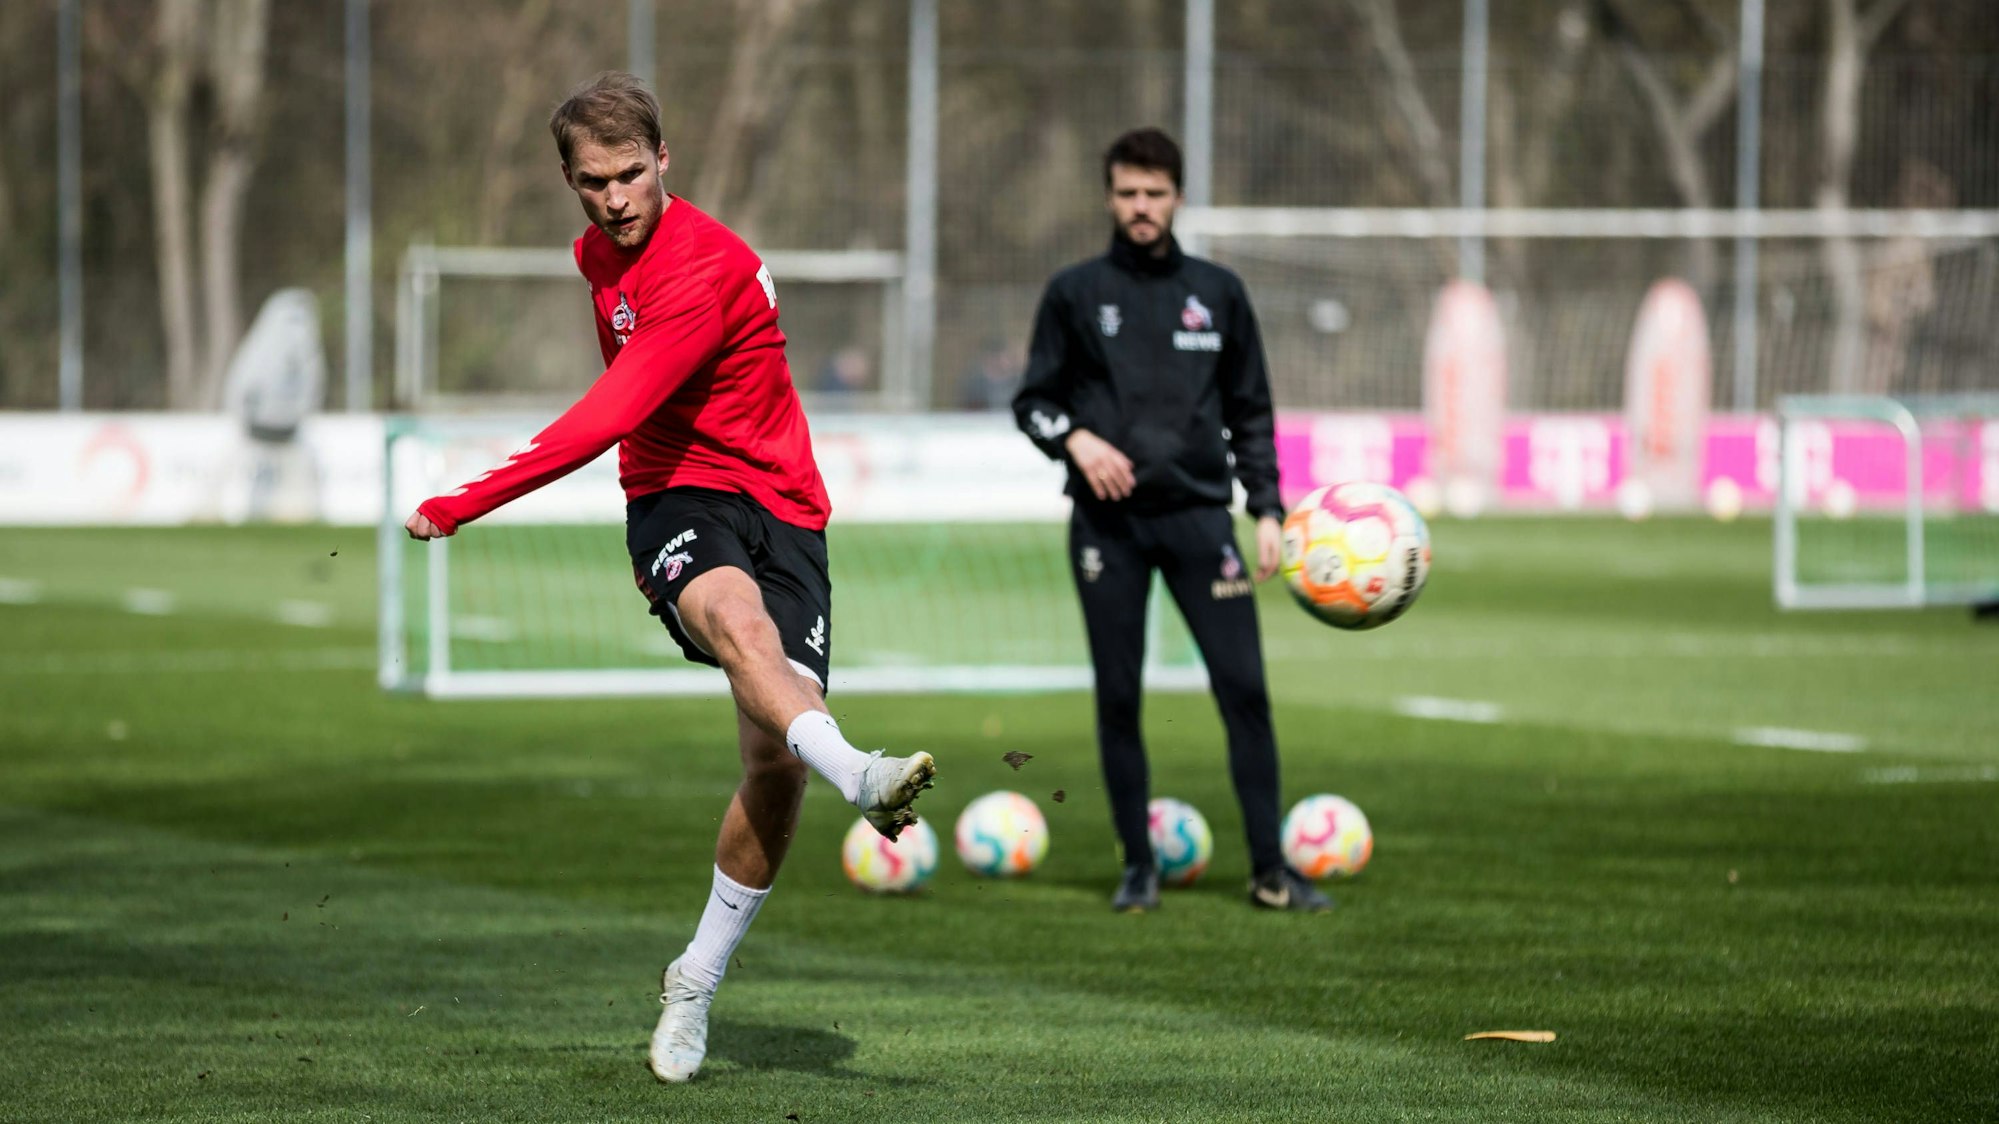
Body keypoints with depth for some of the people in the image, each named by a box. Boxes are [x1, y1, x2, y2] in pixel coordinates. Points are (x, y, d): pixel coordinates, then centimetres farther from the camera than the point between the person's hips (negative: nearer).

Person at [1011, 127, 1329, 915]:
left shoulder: (1217, 293, 10)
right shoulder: (1076, 294, 6)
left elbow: (1251, 412, 14)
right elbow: (1033, 400, 9)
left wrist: (1266, 508, 5)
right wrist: (1075, 438, -12)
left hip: (1198, 515, 1)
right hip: (1107, 523, -1)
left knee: (1244, 687, -7)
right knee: (1117, 696, 1)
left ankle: (1270, 871, -2)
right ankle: (1138, 869, 11)